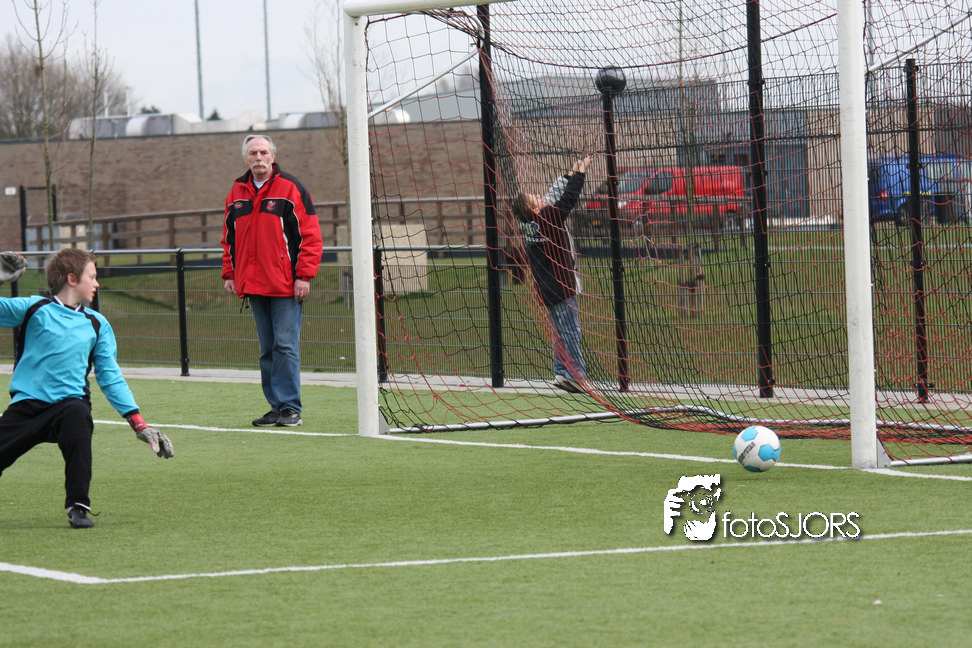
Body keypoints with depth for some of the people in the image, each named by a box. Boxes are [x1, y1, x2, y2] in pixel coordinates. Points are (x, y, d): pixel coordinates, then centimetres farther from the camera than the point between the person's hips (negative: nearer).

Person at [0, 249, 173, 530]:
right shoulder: (34, 309, 2)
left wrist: (139, 423, 6)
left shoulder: (96, 325, 12)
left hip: (69, 403, 1)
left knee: (77, 414, -34)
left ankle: (79, 506, -28)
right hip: (26, 403, 0)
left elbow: (110, 376, 13)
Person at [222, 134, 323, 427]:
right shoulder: (237, 193, 13)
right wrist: (229, 273, 13)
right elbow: (229, 237, 21)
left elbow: (310, 235, -6)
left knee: (285, 346, -8)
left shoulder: (291, 189, -3)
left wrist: (303, 275, -11)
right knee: (267, 350, 8)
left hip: (285, 285, -5)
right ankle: (276, 407, 12)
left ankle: (290, 408, -5)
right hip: (254, 286, 5)